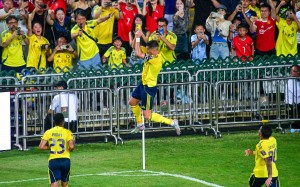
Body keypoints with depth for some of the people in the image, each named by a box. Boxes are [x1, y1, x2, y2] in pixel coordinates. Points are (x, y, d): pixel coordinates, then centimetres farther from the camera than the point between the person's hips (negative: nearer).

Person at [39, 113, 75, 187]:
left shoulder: (48, 132, 4)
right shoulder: (67, 132, -2)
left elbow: (41, 147, -4)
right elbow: (71, 146, -13)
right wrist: (70, 149, 11)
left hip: (53, 160, 0)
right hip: (65, 159, 0)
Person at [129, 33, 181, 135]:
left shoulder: (156, 59, -30)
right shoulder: (154, 56, -1)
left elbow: (138, 54, -31)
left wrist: (138, 38, -23)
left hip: (149, 88, -10)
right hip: (144, 84, 10)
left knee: (147, 116, -6)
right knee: (132, 102, 27)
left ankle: (172, 122, -1)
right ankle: (140, 124, 44)